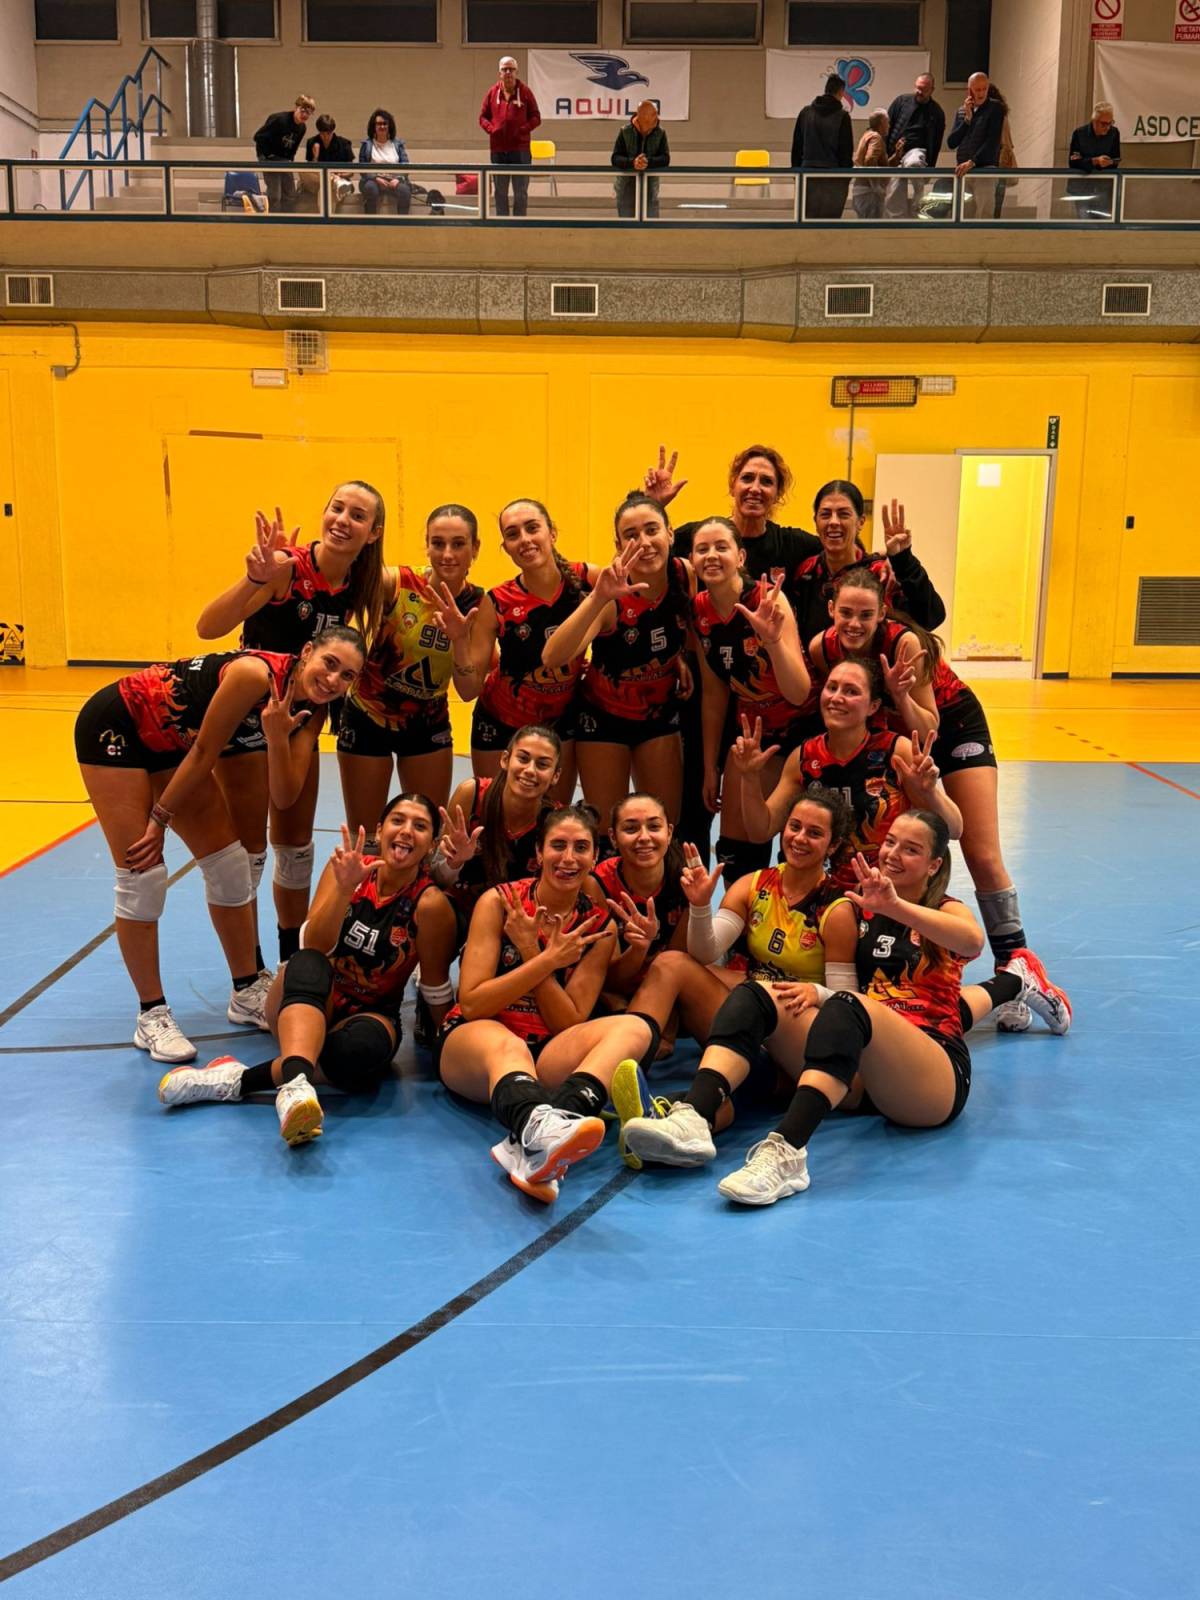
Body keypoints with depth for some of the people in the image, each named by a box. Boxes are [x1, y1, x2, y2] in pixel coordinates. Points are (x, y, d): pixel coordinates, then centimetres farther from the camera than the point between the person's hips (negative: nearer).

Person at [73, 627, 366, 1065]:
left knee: (229, 863, 5)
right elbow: (203, 753, -24)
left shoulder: (311, 710, -9)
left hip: (170, 744, 8)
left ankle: (247, 994, 19)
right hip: (116, 725, -8)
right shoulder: (255, 673, -31)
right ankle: (151, 1015, 3)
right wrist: (158, 820, -16)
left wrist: (277, 737, -28)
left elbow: (283, 796, -12)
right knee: (142, 874, -9)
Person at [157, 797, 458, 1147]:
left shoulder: (429, 903, -15)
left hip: (368, 1014, -1)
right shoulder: (351, 866, -8)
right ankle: (295, 1082, -59)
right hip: (305, 1001, 2)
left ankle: (242, 1079, -30)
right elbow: (315, 946, -20)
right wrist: (345, 887, -32)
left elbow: (436, 992, -7)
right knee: (308, 964, -35)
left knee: (365, 1049, -39)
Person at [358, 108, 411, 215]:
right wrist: (376, 178, -15)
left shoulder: (398, 144, 14)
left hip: (394, 181, 1)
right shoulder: (366, 144, 9)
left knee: (405, 190, -33)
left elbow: (405, 165, 5)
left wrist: (398, 179, -16)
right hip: (373, 180, -1)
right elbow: (362, 167, 2)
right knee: (370, 187, -36)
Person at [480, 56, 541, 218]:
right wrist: (491, 129, -9)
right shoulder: (493, 92, 7)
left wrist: (523, 129, -13)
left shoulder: (525, 91, 2)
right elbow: (483, 117, 11)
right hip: (498, 149, 2)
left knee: (521, 192, 1)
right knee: (500, 191, 8)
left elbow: (536, 118, 3)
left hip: (520, 149, -2)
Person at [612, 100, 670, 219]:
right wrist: (632, 163, -34)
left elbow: (665, 159, -11)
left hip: (650, 186, 1)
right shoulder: (625, 132, -6)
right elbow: (615, 158, -13)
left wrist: (648, 162, -31)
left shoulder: (660, 133, -2)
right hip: (626, 186, -1)